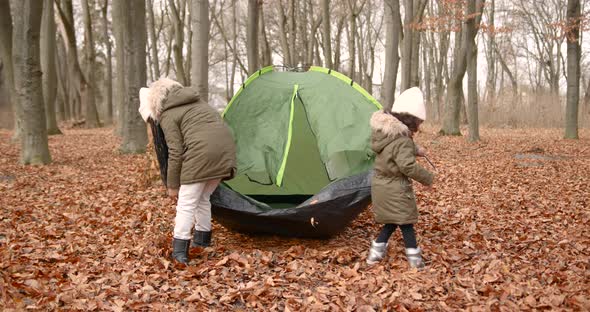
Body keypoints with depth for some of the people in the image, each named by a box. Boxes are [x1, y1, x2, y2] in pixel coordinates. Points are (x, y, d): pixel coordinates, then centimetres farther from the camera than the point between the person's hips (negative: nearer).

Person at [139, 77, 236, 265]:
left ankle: (179, 252, 1)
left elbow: (175, 153, -3)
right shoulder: (194, 101, 26)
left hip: (202, 152, -8)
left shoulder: (168, 116, 1)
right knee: (203, 198, 23)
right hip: (224, 148, 8)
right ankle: (202, 241, 32)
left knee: (187, 202, 2)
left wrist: (172, 185, 6)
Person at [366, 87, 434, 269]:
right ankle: (414, 258, 10)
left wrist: (415, 150, 24)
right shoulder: (402, 140, -24)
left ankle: (376, 251, 19)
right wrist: (427, 178, -18)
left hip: (380, 184, 9)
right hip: (394, 189, -9)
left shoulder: (385, 132, 5)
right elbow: (408, 166, -31)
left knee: (392, 220, 18)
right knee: (405, 220, 2)